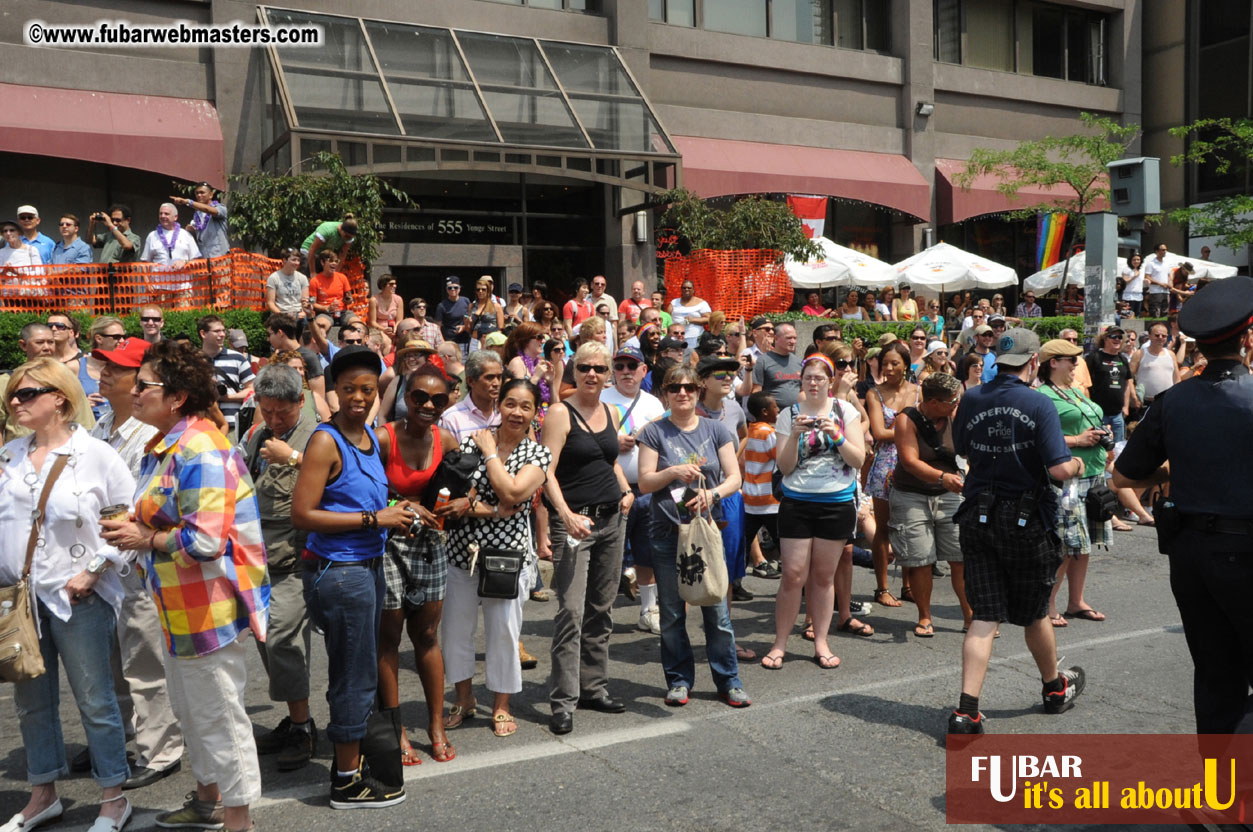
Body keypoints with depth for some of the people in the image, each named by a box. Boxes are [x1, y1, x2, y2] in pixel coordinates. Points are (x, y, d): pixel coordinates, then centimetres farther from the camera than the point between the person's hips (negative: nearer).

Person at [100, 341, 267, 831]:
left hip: (209, 605, -11)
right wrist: (131, 528, 3)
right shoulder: (163, 446, 11)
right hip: (180, 607, 11)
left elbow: (205, 540, -27)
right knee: (190, 710, 24)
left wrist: (145, 540, -14)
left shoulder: (200, 450, -21)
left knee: (219, 714, 2)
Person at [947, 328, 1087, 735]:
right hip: (1027, 520, -3)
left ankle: (966, 709, -5)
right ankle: (1055, 688, 41)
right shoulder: (1039, 404, -12)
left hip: (978, 517, 3)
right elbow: (1059, 469, -18)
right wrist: (1076, 465, 3)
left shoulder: (971, 399, 1)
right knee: (1034, 613, 16)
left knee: (984, 615, 4)